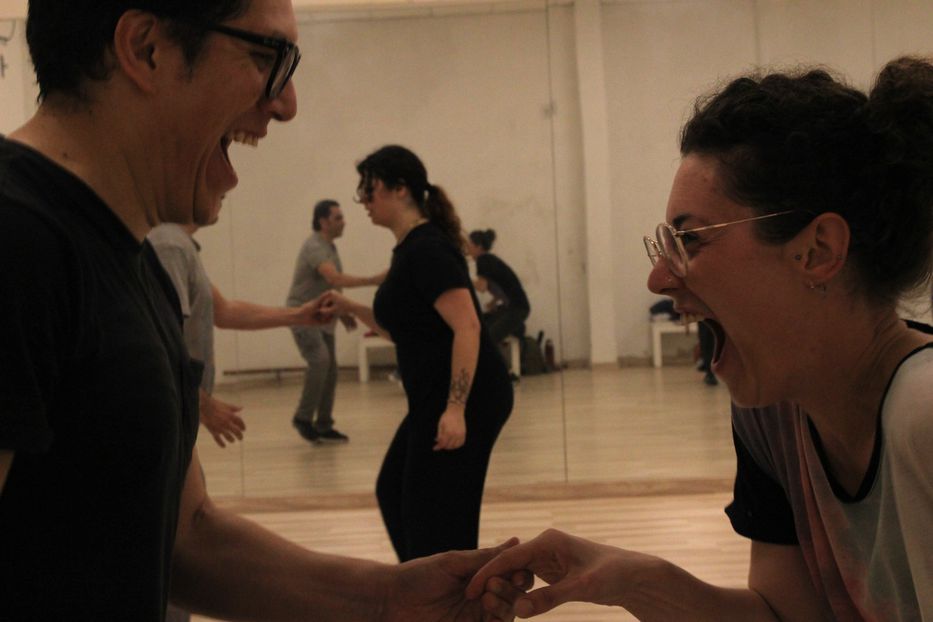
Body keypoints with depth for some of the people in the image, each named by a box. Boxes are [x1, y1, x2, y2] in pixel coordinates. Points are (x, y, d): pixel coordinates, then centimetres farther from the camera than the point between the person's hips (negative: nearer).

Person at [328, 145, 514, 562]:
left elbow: (467, 328, -24)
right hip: (437, 400, 11)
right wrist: (353, 310, 12)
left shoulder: (426, 249, -16)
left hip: (463, 401, -11)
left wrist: (456, 409, -30)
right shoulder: (410, 249, 15)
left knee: (436, 514, -4)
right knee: (394, 493, 20)